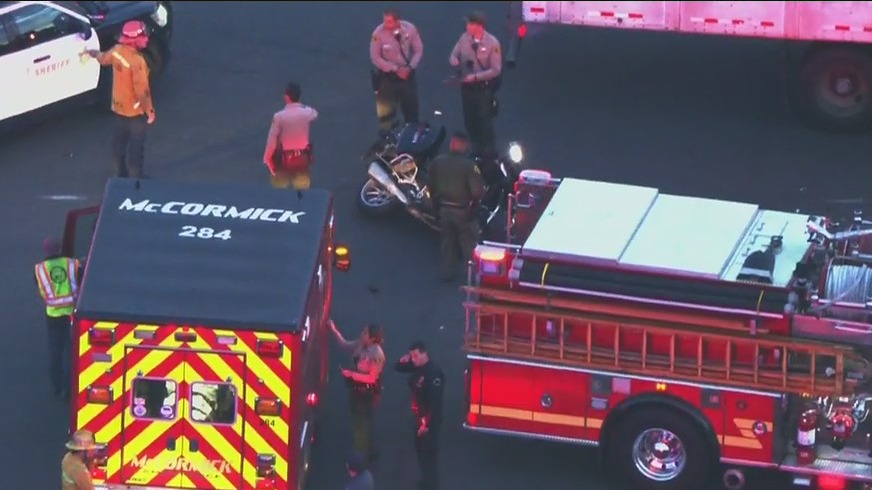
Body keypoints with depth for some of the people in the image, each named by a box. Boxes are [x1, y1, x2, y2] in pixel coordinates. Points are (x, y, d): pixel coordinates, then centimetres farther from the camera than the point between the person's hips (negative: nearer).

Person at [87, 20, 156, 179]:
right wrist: (150, 111, -17)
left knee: (119, 142, 22)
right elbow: (141, 90, -29)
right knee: (136, 147, 7)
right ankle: (135, 180, 16)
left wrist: (93, 54, 38)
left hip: (119, 107, 8)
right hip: (135, 111, -8)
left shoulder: (117, 51, -9)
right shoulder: (137, 61, -32)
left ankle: (121, 175, 38)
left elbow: (104, 59, 15)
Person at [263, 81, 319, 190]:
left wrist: (267, 159, -4)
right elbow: (315, 114, 18)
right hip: (303, 158, 3)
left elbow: (272, 139, -15)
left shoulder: (279, 116, -20)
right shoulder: (308, 113, -9)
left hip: (284, 158, -3)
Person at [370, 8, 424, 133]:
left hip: (406, 73, 2)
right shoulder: (379, 33, -23)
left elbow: (418, 50, -5)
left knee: (411, 107, 12)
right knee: (386, 110, 0)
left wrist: (410, 67, -19)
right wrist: (395, 69, -19)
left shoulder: (410, 29, -16)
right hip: (387, 75, -2)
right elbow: (375, 57, -15)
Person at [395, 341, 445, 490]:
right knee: (420, 449, 21)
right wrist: (403, 361, -11)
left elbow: (435, 401, -27)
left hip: (430, 420, -9)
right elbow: (398, 369, 14)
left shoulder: (434, 372, -27)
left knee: (429, 452, -1)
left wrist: (427, 423, -24)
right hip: (419, 417, 9)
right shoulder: (417, 366, 0)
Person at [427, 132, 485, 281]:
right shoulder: (469, 165, -22)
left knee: (447, 242, 19)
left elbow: (431, 185, 3)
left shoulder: (437, 162, -7)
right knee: (469, 244, 9)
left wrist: (436, 203, 15)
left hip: (444, 209, 5)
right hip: (463, 211, -5)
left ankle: (448, 273, 25)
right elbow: (477, 191, -23)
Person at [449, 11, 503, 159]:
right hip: (466, 86, 5)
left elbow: (496, 70, -18)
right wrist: (454, 60, -19)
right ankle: (476, 151, 34)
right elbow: (454, 55, 6)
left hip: (484, 88, -5)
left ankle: (489, 155, 18)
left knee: (484, 122, 4)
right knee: (469, 121, 16)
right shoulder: (464, 38, -4)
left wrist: (475, 77, -26)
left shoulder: (492, 43, -18)